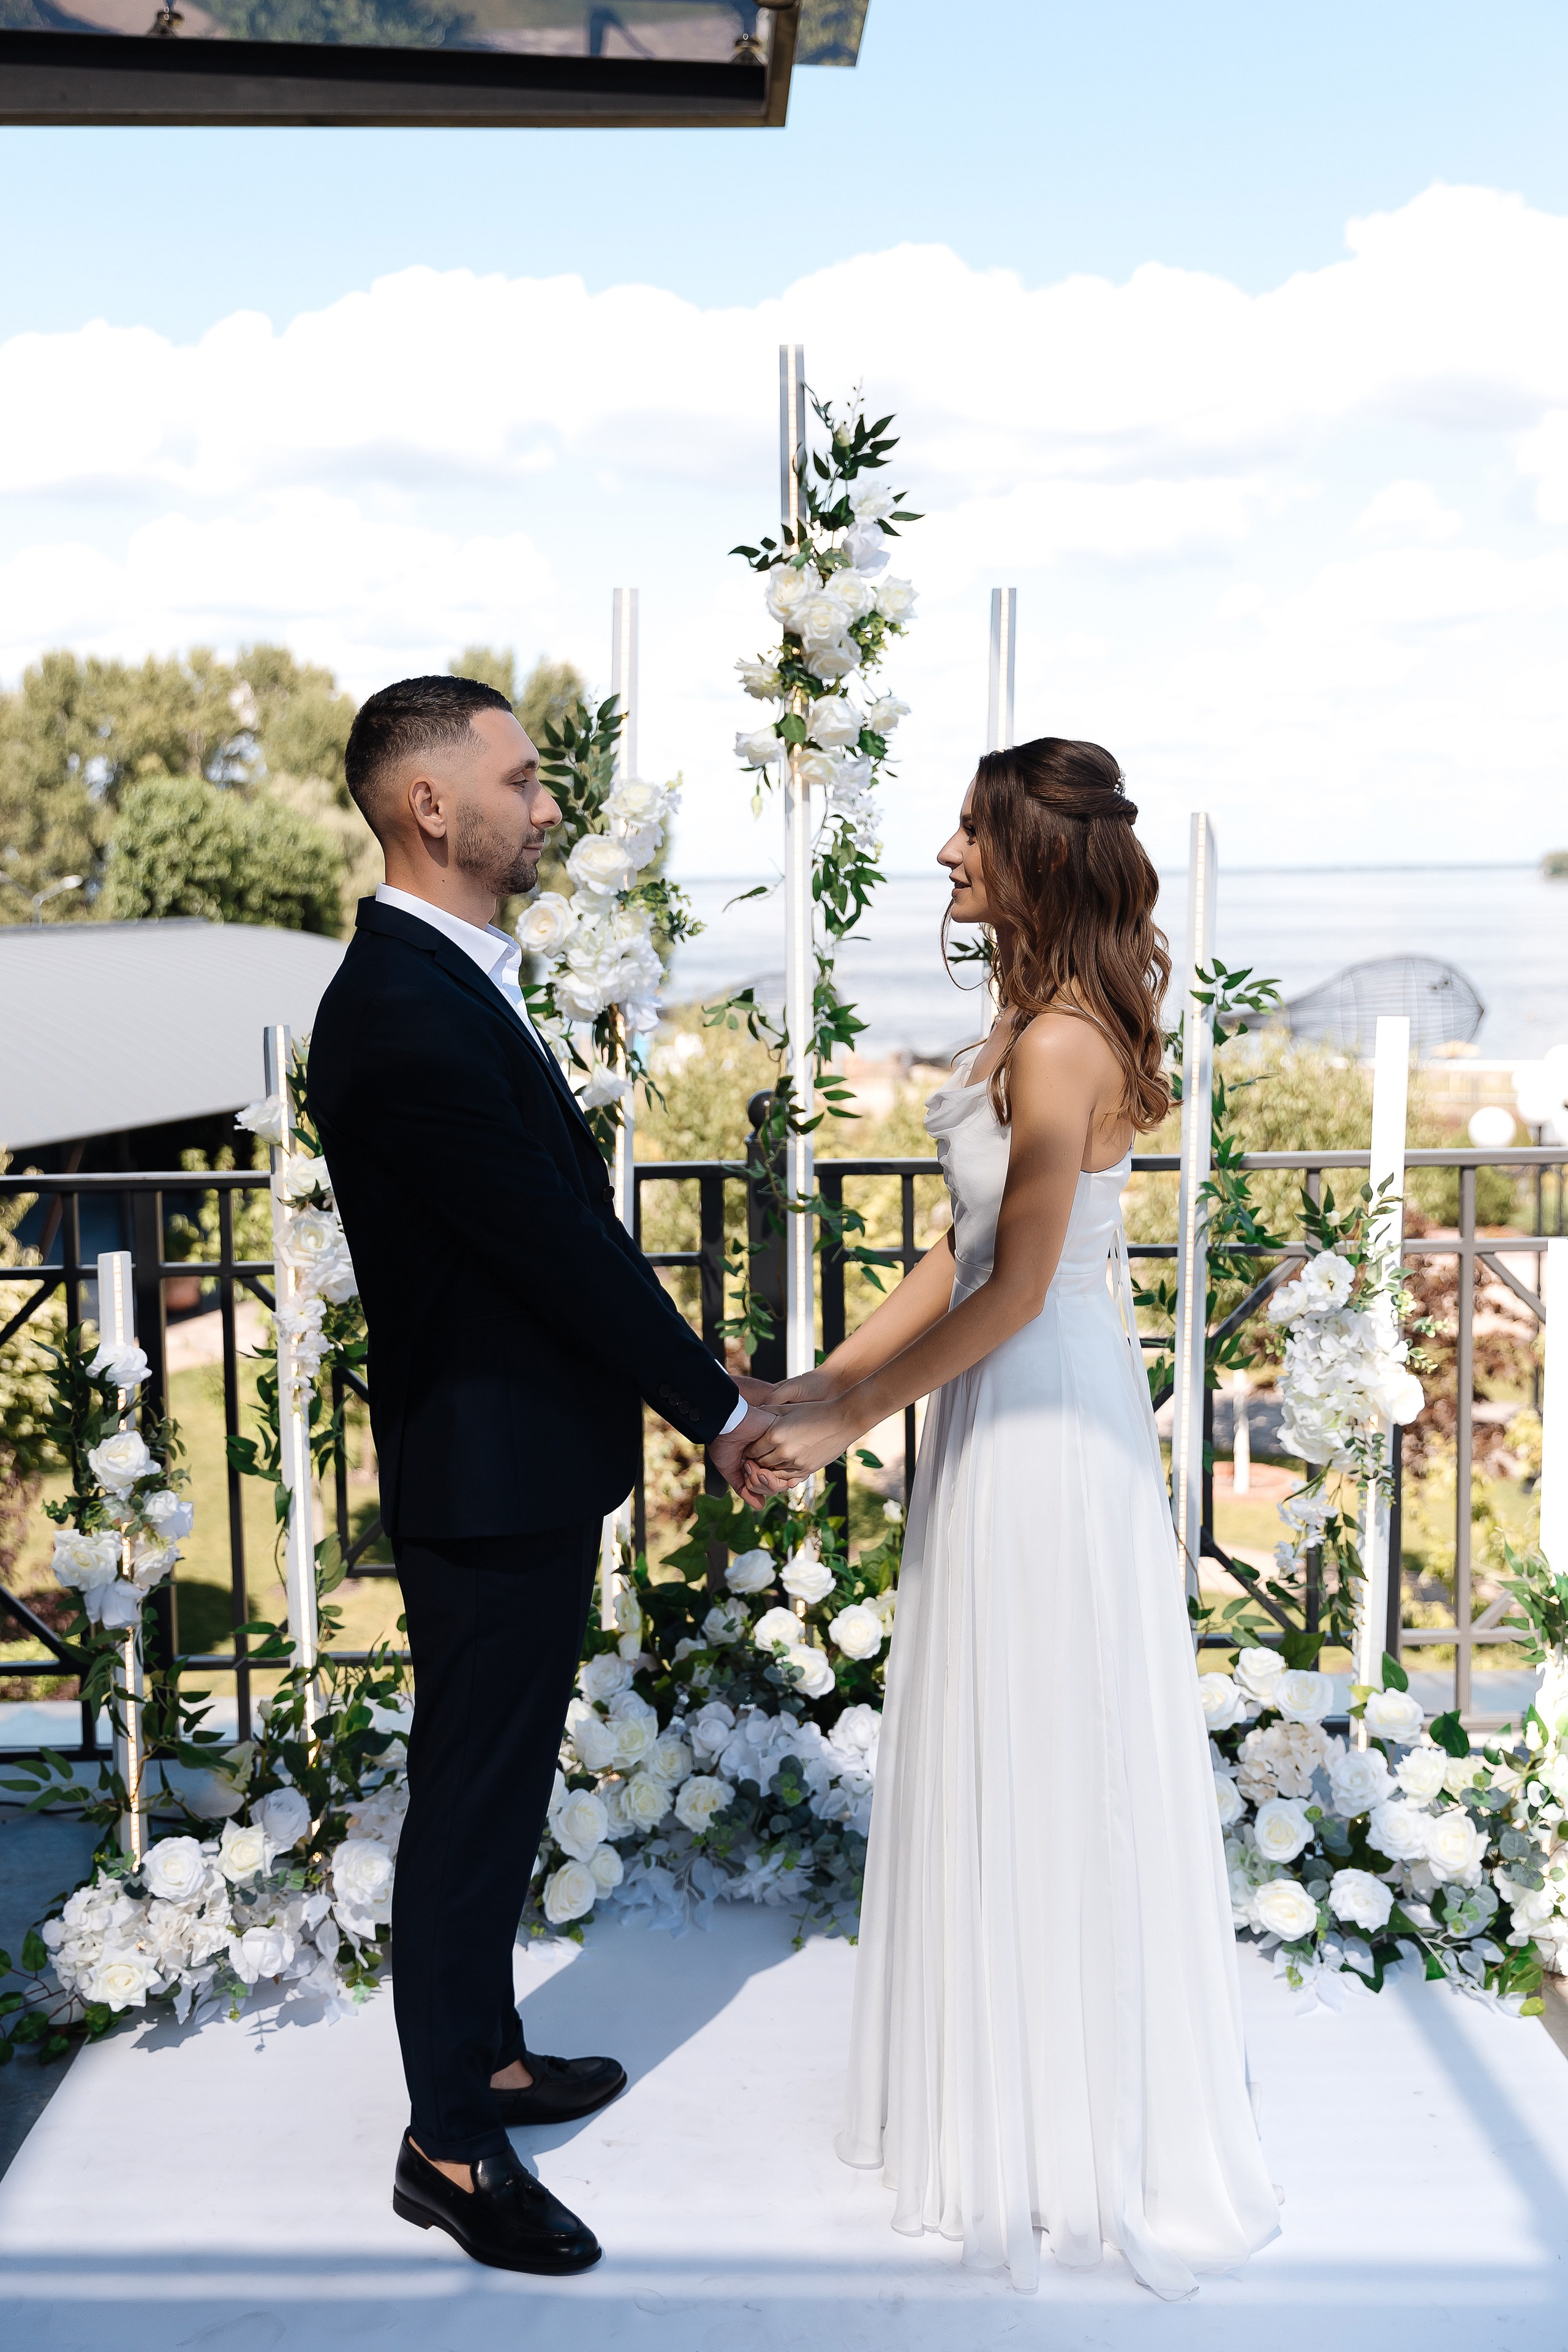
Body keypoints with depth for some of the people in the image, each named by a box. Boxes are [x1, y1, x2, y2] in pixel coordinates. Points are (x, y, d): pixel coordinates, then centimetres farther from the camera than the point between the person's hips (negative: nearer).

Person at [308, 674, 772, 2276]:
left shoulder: (449, 983, 8)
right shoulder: (403, 1019, -24)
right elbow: (562, 1247, -22)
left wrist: (681, 1392, 10)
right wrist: (718, 1410, -11)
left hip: (527, 1461, 10)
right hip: (491, 1476, -10)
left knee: (500, 1785, 22)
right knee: (473, 1802, 5)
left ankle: (483, 2055, 40)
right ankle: (448, 2145, 23)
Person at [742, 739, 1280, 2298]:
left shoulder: (1060, 1047, -22)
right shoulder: (1039, 1025, 8)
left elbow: (1013, 1296, -22)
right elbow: (964, 1253, 9)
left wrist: (845, 1426, -14)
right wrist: (827, 1380, 7)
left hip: (1043, 1426, -10)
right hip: (1011, 1413, 10)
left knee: (1040, 1766, 6)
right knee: (1010, 1762, 20)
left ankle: (1051, 2127, 28)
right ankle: (1008, 2083, 39)